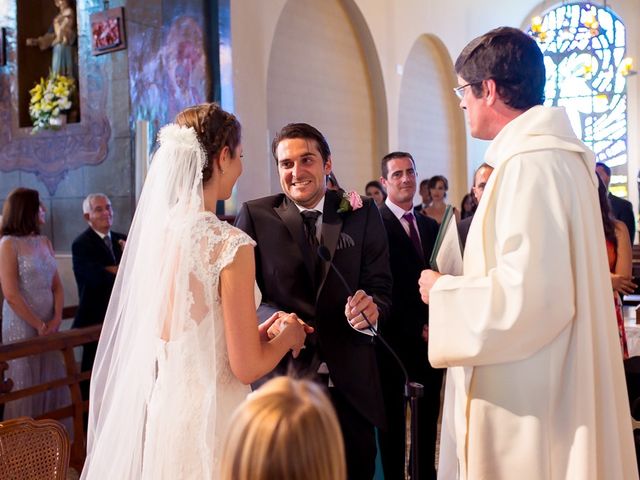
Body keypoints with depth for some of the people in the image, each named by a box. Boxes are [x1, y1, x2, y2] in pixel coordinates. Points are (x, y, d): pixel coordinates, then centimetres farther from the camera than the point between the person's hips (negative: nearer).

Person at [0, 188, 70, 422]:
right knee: (26, 387, 2)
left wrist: (56, 320, -4)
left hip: (49, 326, 6)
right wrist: (39, 326, -10)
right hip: (22, 326, -6)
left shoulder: (45, 242, 11)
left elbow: (57, 286, 10)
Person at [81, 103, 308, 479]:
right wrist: (287, 336, 2)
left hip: (158, 407, 7)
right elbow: (247, 367, -17)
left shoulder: (155, 229, -1)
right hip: (208, 415, -6)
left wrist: (259, 331, 14)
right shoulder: (231, 244, -20)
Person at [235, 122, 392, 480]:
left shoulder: (362, 213, 3)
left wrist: (371, 309, -22)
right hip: (281, 379, -1)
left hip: (351, 383, 2)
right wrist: (273, 319, -24)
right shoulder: (256, 216, -1)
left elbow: (381, 287, 1)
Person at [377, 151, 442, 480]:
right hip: (395, 338, -5)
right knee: (393, 417, 9)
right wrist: (417, 328, -13)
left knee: (428, 416, 14)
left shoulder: (430, 225, 11)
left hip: (430, 337, 6)